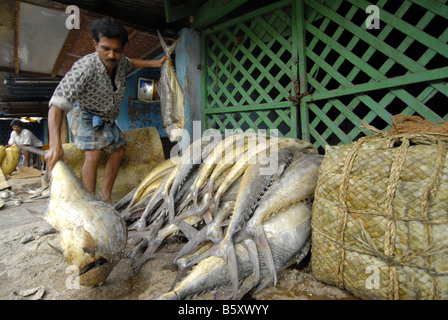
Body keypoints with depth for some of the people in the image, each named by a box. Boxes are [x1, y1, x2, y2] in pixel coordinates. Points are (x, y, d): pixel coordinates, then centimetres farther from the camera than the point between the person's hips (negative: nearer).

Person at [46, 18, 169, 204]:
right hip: (84, 114, -7)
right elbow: (57, 105, -45)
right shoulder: (85, 68, -38)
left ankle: (106, 195, 20)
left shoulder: (119, 62, -17)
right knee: (93, 154, -22)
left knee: (117, 152, 7)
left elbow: (131, 63, 13)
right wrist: (55, 145, -56)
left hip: (106, 118, 7)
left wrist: (156, 63, 7)